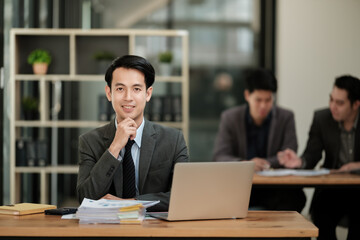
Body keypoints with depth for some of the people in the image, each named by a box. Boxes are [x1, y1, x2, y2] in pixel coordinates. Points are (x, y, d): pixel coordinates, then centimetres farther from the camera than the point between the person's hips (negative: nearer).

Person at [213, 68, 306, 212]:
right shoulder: (229, 118, 4)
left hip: (274, 187, 0)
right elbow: (220, 157, -6)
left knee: (296, 196, -31)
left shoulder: (286, 118, 5)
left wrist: (267, 163, -21)